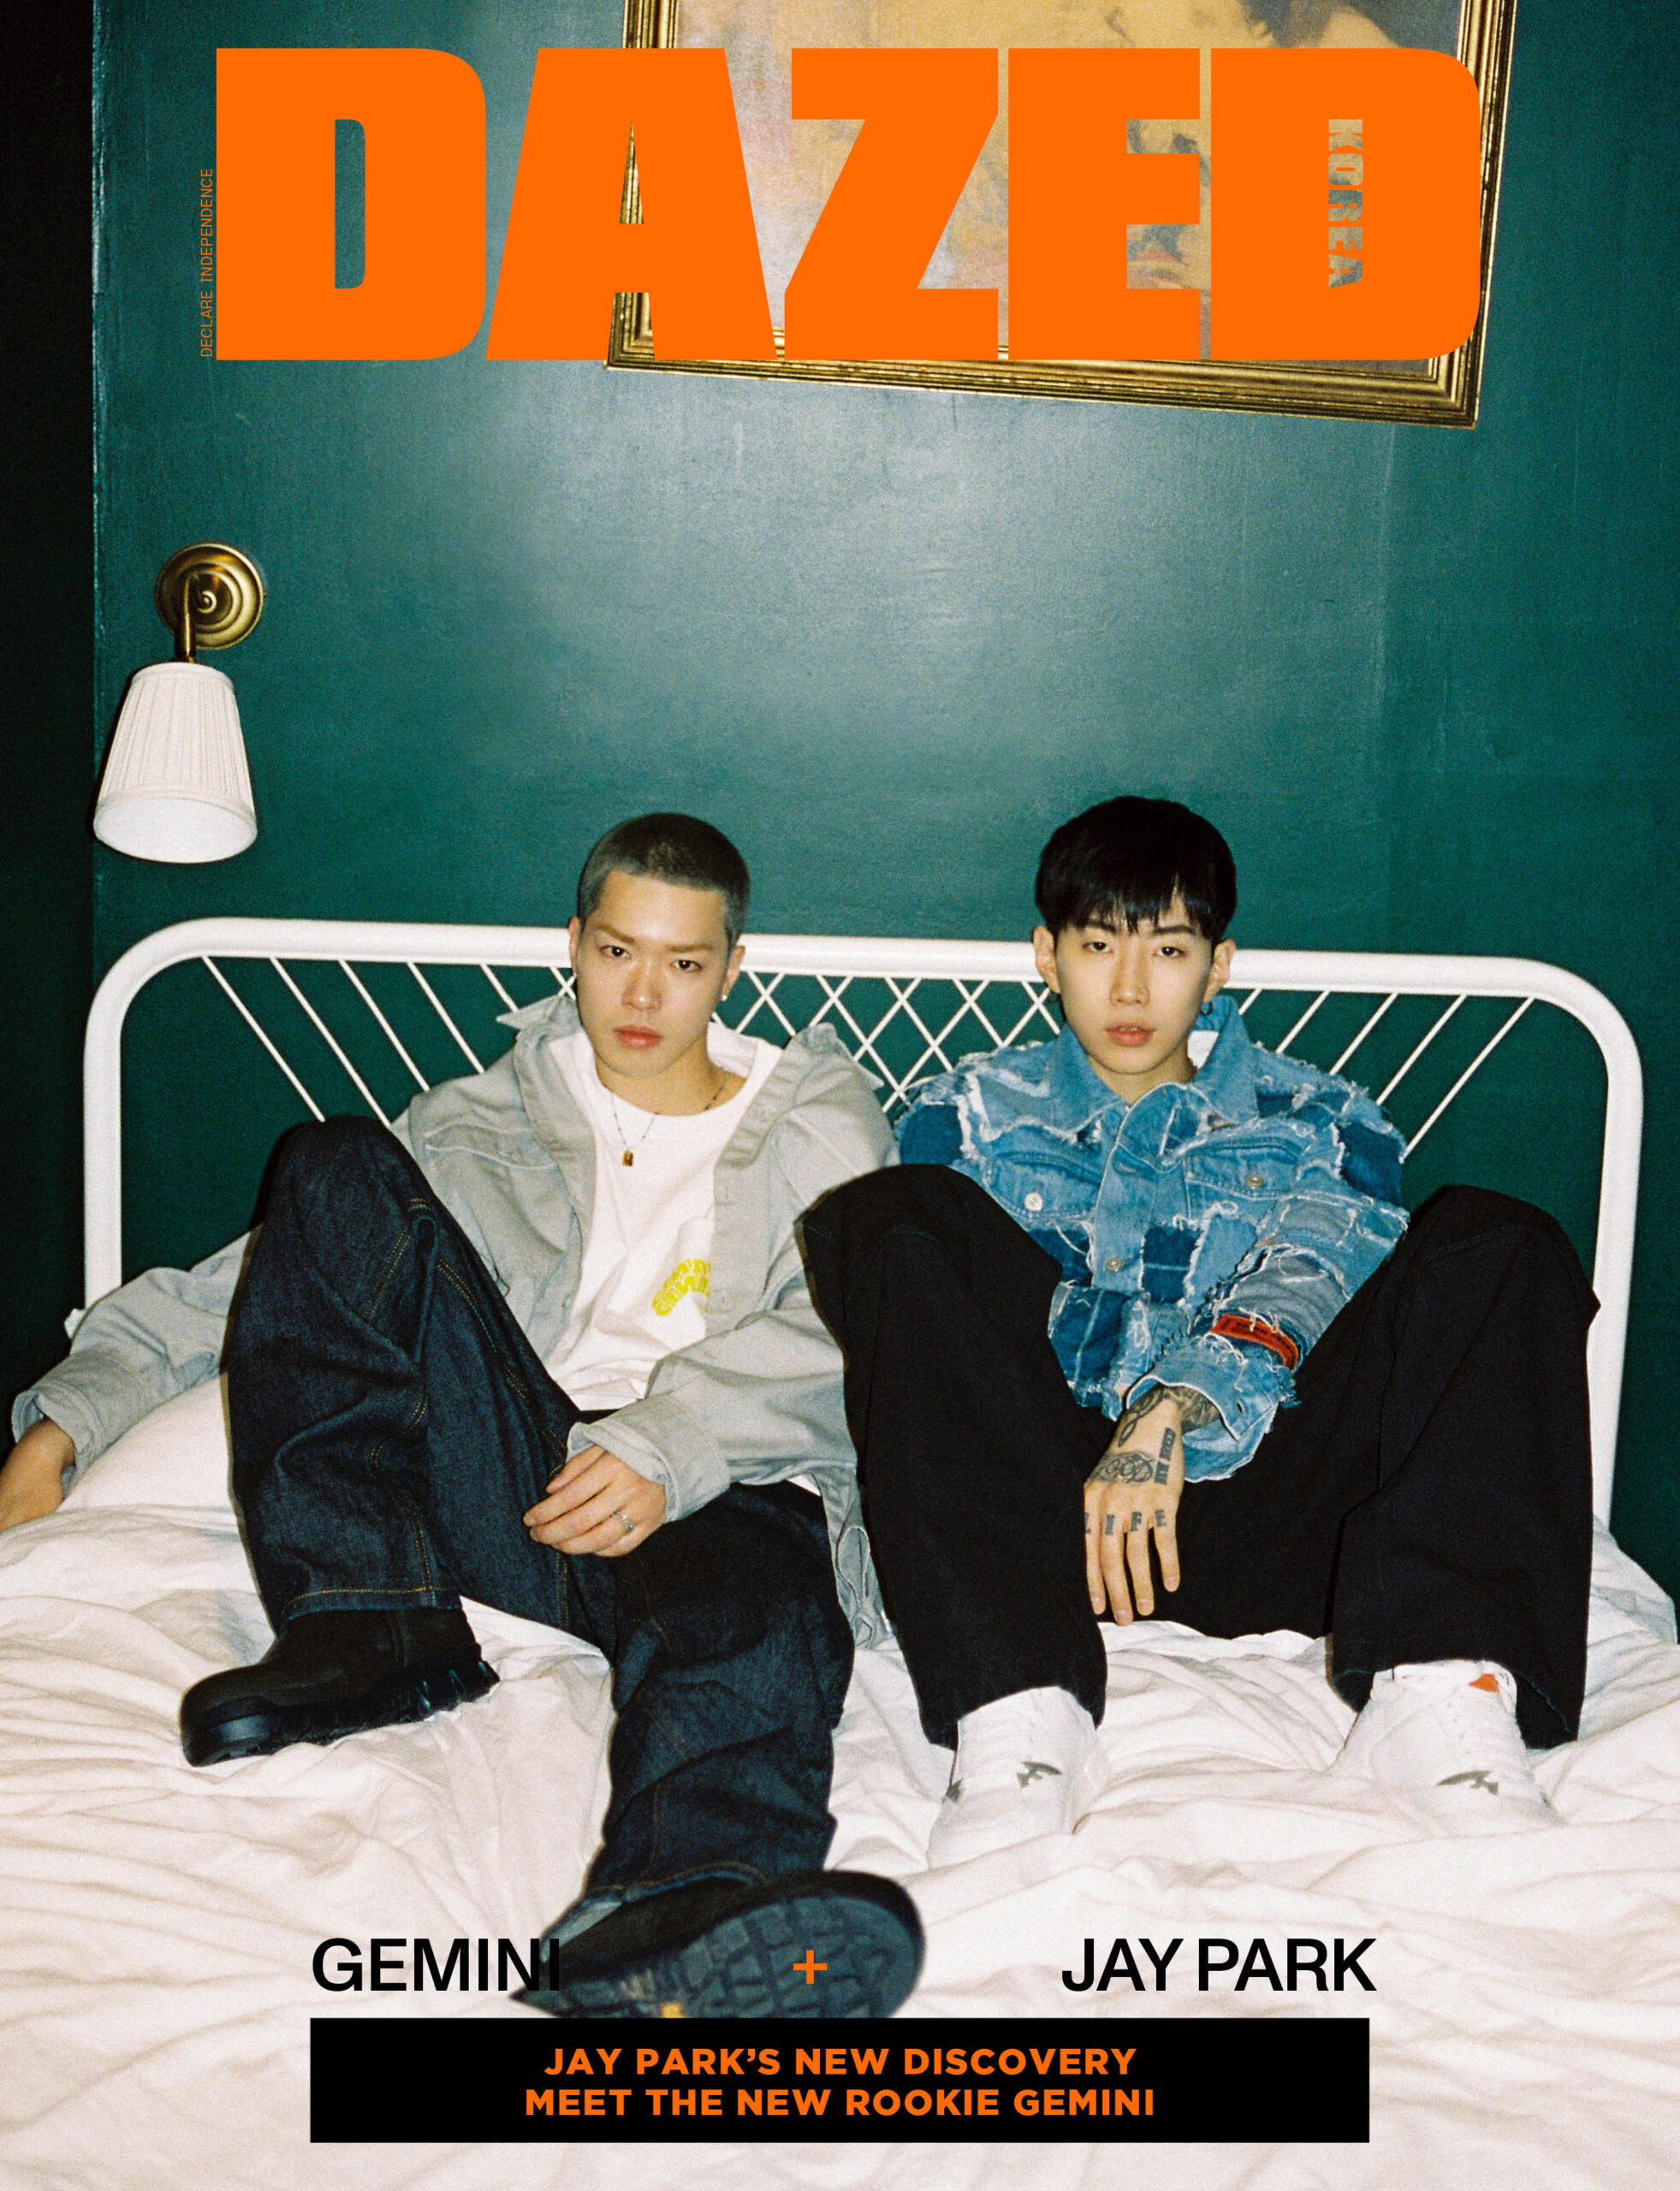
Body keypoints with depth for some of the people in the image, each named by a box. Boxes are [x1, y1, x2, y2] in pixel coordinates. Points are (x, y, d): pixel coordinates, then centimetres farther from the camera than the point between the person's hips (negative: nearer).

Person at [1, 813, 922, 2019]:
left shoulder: (821, 1126, 19)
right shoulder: (480, 1119, 26)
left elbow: (830, 1337, 1)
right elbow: (253, 1275, 24)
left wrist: (669, 1445, -18)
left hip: (720, 1495, -2)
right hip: (510, 1485, 3)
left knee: (758, 1614, -39)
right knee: (339, 1165, -13)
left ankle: (678, 1911, -72)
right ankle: (368, 1620, -24)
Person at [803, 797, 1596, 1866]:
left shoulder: (1316, 1122, 21)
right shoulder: (971, 1112, 22)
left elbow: (1308, 1282, 0)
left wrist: (1178, 1410, -21)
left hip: (1249, 1497, 0)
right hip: (1042, 1488, 0)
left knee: (1496, 1243, -16)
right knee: (882, 1215, -22)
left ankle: (1441, 1691, -36)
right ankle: (1016, 1707, -36)